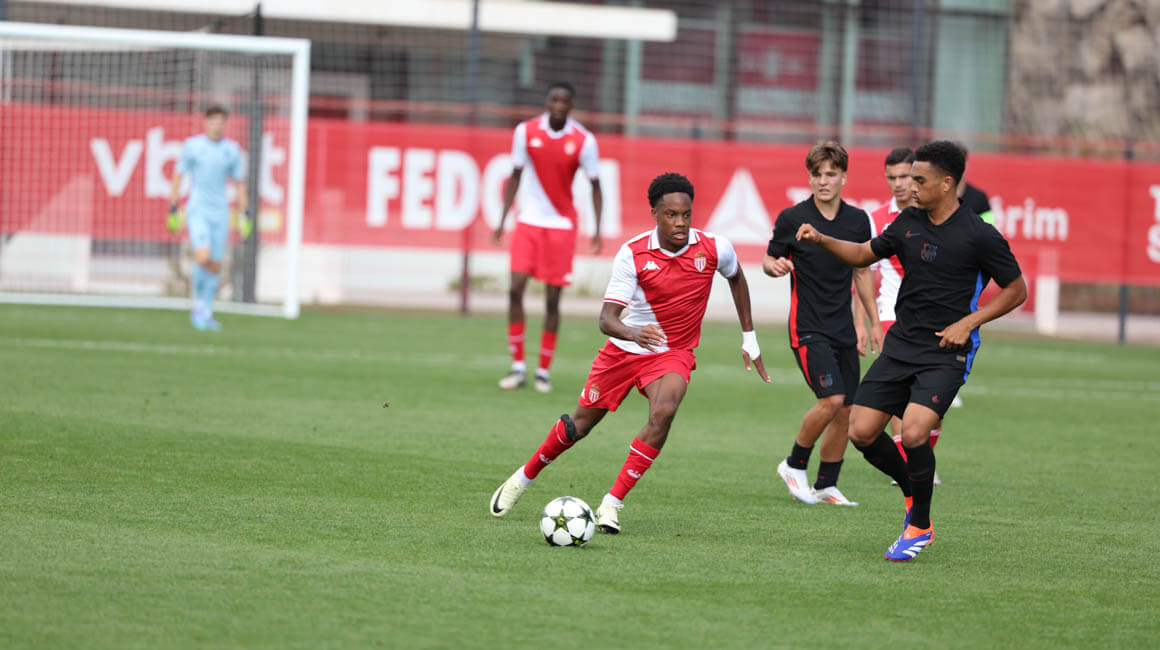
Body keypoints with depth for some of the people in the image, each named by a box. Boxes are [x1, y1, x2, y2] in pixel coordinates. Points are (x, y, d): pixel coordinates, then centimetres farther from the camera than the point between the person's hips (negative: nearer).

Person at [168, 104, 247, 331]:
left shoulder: (232, 150, 4)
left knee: (216, 266, 5)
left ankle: (205, 313, 18)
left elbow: (240, 184, 10)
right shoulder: (192, 146, -3)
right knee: (203, 258, -21)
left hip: (220, 213, 3)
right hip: (197, 210, -3)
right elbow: (178, 177, 3)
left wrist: (244, 216, 5)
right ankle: (199, 303, 0)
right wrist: (173, 211, -2)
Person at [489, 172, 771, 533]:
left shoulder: (714, 249, -14)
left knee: (663, 412, -30)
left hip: (673, 354, 0)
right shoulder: (632, 254, -18)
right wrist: (632, 333, -46)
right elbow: (607, 318, -23)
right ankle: (523, 478, 36)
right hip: (624, 350, 0)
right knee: (580, 423, 9)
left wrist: (749, 338, 15)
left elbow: (736, 277, 12)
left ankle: (612, 504, -22)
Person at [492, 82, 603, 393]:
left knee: (553, 298, 0)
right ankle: (518, 366, -1)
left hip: (561, 225, -1)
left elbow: (595, 186, 2)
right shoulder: (526, 131, -3)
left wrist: (597, 230, -6)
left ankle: (544, 371, 11)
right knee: (515, 289, -11)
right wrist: (502, 221, 3)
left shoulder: (584, 141, -7)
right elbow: (515, 177, 7)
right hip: (528, 221, 1)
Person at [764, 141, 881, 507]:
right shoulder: (792, 218, -6)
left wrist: (874, 322, 16)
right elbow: (770, 259, 4)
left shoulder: (858, 220, 6)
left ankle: (826, 486, 15)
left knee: (845, 410, 3)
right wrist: (774, 266, -20)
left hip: (844, 329, 5)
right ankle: (794, 466, 2)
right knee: (831, 399, -18)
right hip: (807, 327, -5)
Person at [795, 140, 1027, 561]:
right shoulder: (909, 222, 6)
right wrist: (822, 240, 3)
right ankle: (913, 493, 23)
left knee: (913, 432, -24)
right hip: (901, 346, 6)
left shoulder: (979, 236, -11)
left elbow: (1016, 290, -2)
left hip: (946, 353, -6)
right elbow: (865, 254, 20)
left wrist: (968, 322, -12)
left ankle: (920, 526, -2)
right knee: (861, 432, -3)